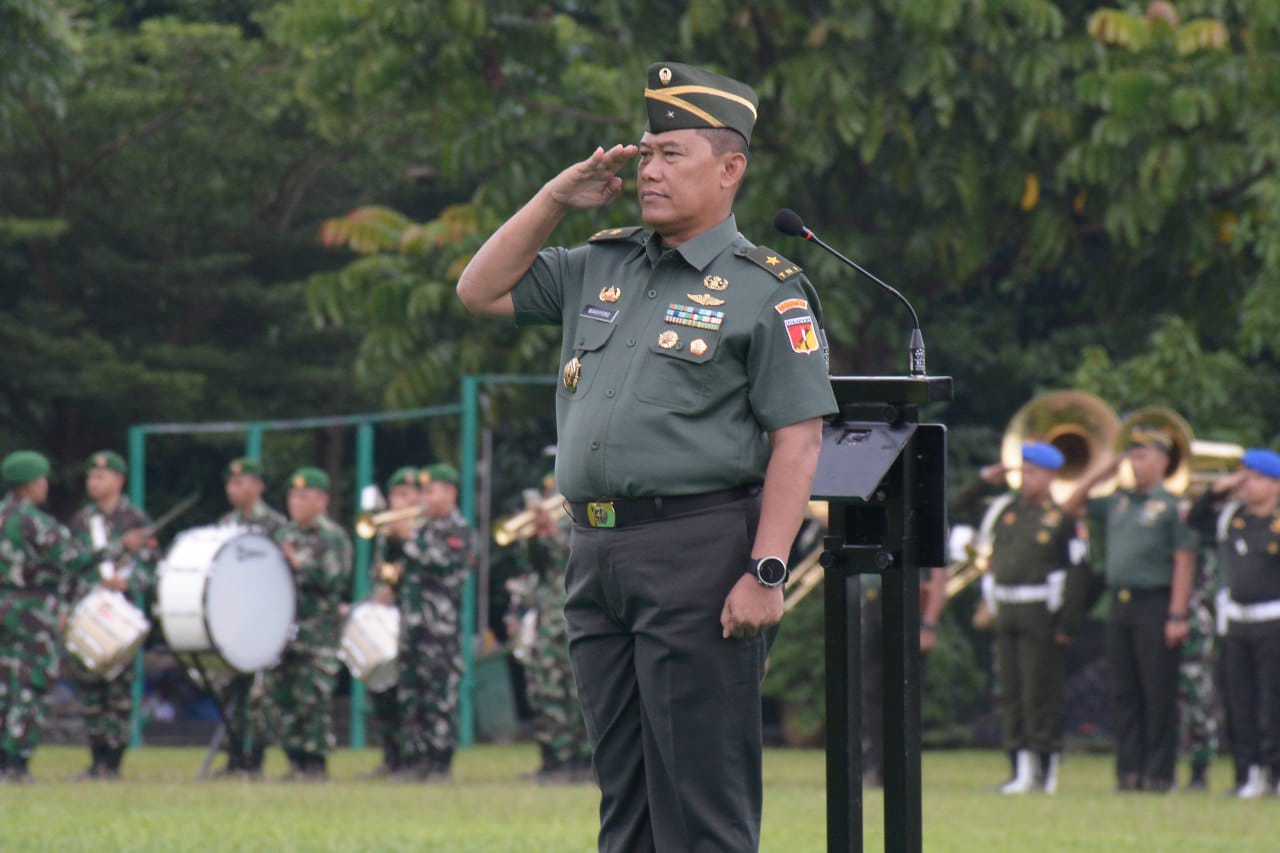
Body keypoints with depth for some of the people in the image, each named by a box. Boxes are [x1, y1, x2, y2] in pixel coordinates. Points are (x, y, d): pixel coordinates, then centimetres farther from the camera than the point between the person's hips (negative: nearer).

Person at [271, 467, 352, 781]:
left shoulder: (333, 537, -4)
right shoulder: (287, 534, 17)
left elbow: (337, 579, -15)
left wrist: (301, 565, -21)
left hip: (318, 629, -7)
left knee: (313, 698, -9)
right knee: (283, 696, 5)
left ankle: (316, 763, -5)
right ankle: (296, 763, 12)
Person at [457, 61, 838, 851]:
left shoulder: (767, 291, -4)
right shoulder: (599, 268, 17)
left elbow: (798, 442, -9)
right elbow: (481, 290, 23)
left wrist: (766, 573, -18)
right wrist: (556, 200, 12)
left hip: (700, 549, -7)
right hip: (598, 550, 7)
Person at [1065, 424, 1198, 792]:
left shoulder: (1172, 506, -6)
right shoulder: (1118, 502, 13)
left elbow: (1184, 564, -10)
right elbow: (1073, 506, 24)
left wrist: (1178, 616, -16)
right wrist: (1102, 472, 12)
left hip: (1156, 606, -7)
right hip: (1120, 606, 7)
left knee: (1158, 696, -3)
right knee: (1124, 694, 7)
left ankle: (1158, 772, 0)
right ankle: (1129, 769, 11)